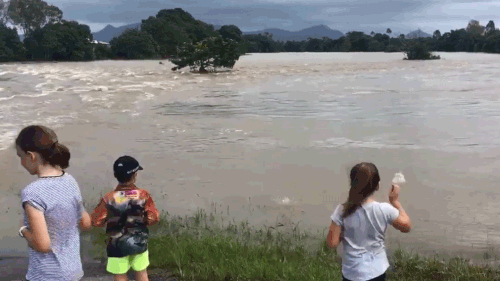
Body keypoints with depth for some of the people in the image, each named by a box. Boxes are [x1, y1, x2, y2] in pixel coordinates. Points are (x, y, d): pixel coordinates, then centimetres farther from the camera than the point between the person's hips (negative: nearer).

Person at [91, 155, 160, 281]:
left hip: (118, 245, -2)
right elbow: (153, 218, -10)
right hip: (140, 243, 2)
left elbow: (96, 221, -11)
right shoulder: (143, 195, -14)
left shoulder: (109, 198, -17)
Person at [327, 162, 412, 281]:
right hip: (377, 271, 1)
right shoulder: (385, 210, -15)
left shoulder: (342, 211, -17)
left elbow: (332, 243, -14)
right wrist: (395, 201, 9)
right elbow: (406, 226, 2)